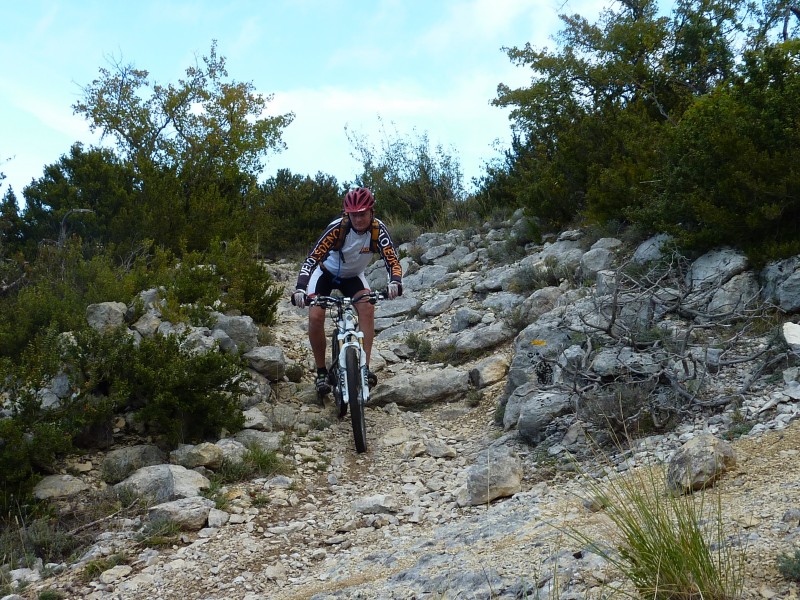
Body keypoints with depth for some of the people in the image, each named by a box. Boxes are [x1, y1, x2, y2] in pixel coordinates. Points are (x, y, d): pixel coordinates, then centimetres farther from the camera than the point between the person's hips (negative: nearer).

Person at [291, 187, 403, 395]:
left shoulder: (378, 229, -25)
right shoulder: (338, 228, -33)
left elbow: (392, 259, -32)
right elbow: (312, 258, -37)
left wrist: (395, 282, -54)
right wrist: (300, 288, -52)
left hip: (353, 276, 2)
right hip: (326, 272, -2)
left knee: (367, 308, -25)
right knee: (315, 317, -19)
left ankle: (365, 367, -22)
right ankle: (321, 371, 0)